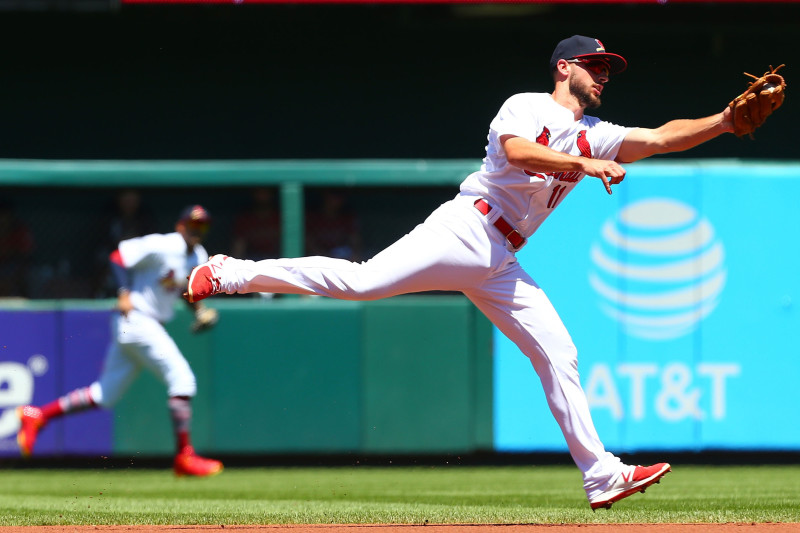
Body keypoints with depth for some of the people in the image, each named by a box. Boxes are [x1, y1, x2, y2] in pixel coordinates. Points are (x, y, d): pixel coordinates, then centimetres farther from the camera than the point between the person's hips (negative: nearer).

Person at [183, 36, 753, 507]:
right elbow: (516, 151, -21)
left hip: (499, 264, 7)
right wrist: (584, 165, -23)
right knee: (361, 280, -21)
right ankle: (235, 273, -12)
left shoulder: (595, 136, 17)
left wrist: (728, 120, -4)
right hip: (464, 229, -7)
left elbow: (661, 137, 7)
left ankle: (602, 476, 4)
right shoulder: (526, 106, 0)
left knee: (558, 354, 2)